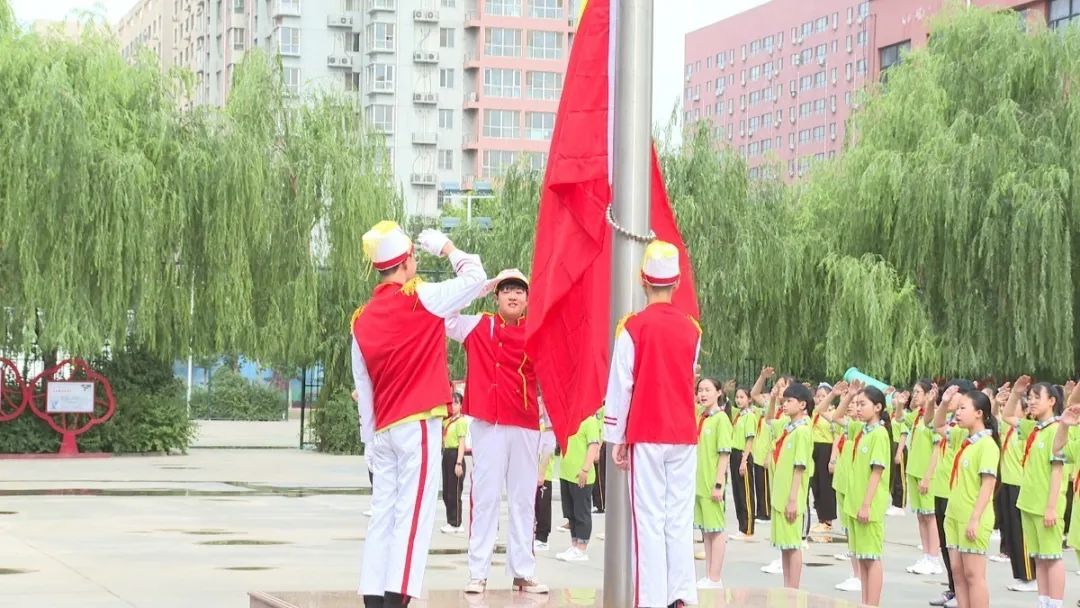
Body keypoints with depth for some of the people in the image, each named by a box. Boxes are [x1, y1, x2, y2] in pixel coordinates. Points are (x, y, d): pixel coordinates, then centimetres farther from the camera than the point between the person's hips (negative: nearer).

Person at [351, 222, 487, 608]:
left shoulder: (362, 319, 10)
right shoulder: (419, 298, -8)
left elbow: (363, 388, 14)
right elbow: (475, 278, -1)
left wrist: (370, 439, 20)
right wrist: (447, 248, 14)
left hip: (383, 431, 6)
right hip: (418, 425, -6)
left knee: (384, 513, 8)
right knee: (413, 513, -9)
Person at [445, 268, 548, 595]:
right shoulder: (478, 326, 6)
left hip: (526, 425, 2)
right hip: (488, 423, -2)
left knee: (524, 498, 7)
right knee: (485, 496, -1)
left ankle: (523, 571, 12)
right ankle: (478, 572, 2)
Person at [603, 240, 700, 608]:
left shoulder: (633, 327, -6)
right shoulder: (692, 329, 6)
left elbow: (620, 386, -6)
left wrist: (615, 437, 0)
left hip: (646, 435, -3)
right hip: (684, 435, 4)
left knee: (649, 518, -3)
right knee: (680, 516, 6)